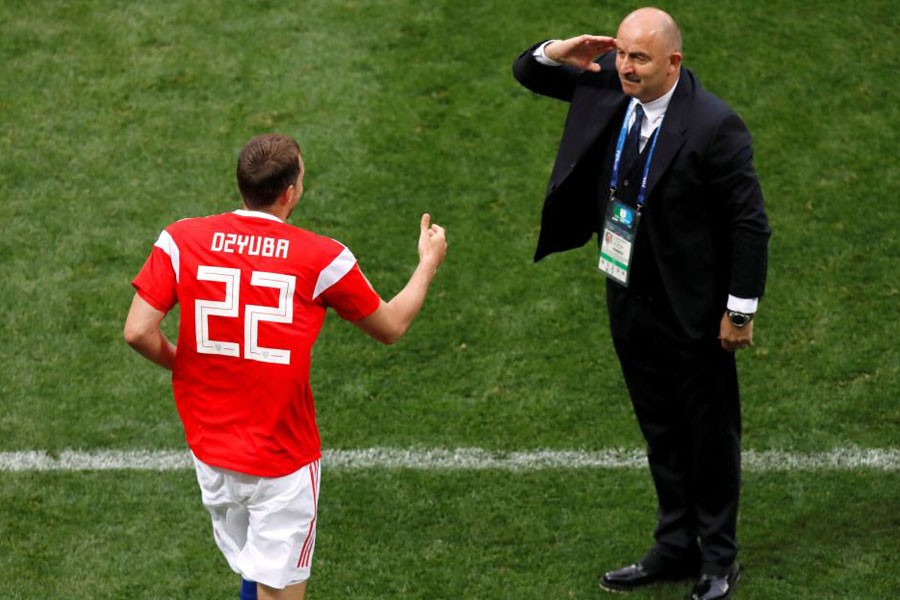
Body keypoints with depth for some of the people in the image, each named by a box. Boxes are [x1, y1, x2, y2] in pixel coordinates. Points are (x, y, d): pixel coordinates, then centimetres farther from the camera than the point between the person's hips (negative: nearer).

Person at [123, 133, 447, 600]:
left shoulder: (180, 240, -7)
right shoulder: (322, 259, -11)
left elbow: (138, 332, -12)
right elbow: (390, 327, 4)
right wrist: (429, 261, 21)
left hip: (210, 452, 3)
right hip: (283, 464, -3)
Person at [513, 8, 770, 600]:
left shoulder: (715, 126, -24)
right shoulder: (607, 84, -6)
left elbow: (750, 223, -18)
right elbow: (528, 73, 9)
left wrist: (741, 309, -15)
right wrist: (557, 54, -14)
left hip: (693, 308, -6)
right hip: (630, 298, 7)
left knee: (711, 433, 10)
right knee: (660, 430, 19)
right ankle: (675, 547, 34)